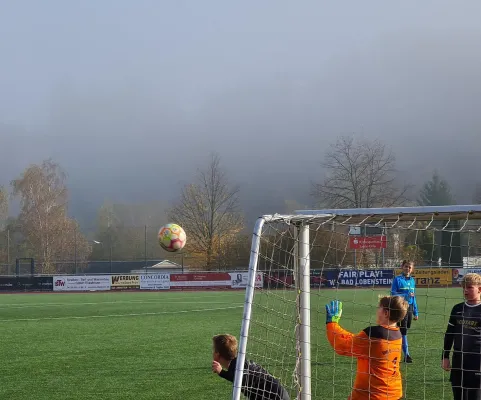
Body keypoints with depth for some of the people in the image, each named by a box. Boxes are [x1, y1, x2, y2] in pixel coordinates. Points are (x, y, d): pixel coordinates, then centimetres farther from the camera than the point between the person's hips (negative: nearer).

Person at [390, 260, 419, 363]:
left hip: (409, 307, 6)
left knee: (404, 331, 10)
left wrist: (416, 312, 16)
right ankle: (406, 355, -5)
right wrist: (406, 295, -20)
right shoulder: (397, 279, -5)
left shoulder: (412, 281, 12)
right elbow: (393, 294, -10)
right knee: (403, 331, -7)